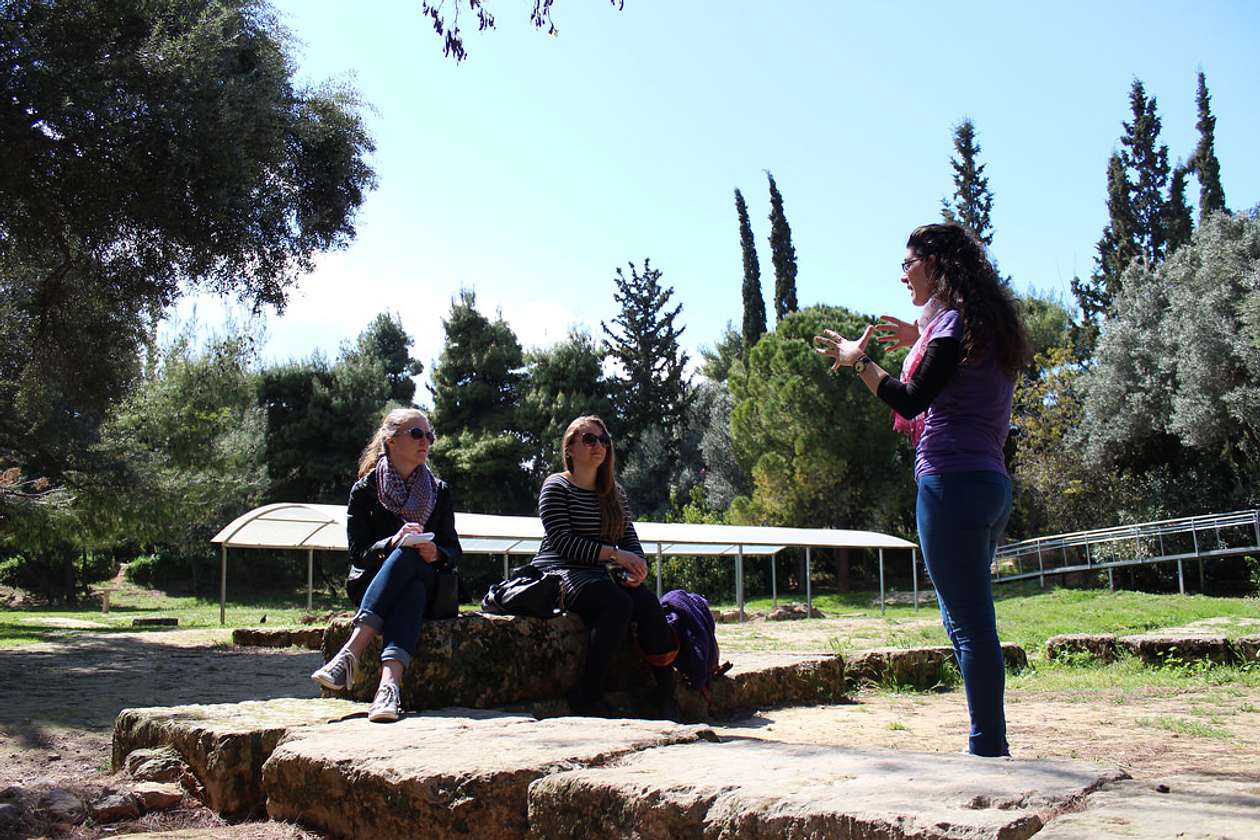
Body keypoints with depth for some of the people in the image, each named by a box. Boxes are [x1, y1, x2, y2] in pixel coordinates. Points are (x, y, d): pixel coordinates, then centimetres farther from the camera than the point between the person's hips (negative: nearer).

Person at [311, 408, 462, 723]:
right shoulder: (366, 489, 6)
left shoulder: (439, 491, 14)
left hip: (423, 583, 2)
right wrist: (392, 542, -23)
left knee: (408, 555, -34)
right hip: (369, 585, -1)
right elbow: (358, 553, -3)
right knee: (407, 552, -35)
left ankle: (352, 652, -53)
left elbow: (454, 551, 9)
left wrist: (436, 553, -15)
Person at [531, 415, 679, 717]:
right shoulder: (556, 487, -2)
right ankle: (587, 697, -30)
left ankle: (666, 696, -24)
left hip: (601, 575, 6)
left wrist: (637, 565, -9)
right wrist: (615, 555, -22)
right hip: (560, 573, -6)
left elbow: (630, 539, 15)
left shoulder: (614, 492, 18)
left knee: (649, 603, -24)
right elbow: (562, 542, -14)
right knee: (618, 603, -34)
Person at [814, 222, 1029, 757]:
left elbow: (911, 402, -15)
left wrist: (860, 361, -5)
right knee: (965, 622, 15)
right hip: (989, 485, 10)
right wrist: (921, 342, 22)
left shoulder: (953, 321, -9)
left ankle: (988, 748, -1)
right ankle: (992, 744, 20)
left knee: (970, 625, -6)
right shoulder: (985, 324, 18)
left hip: (953, 483, -10)